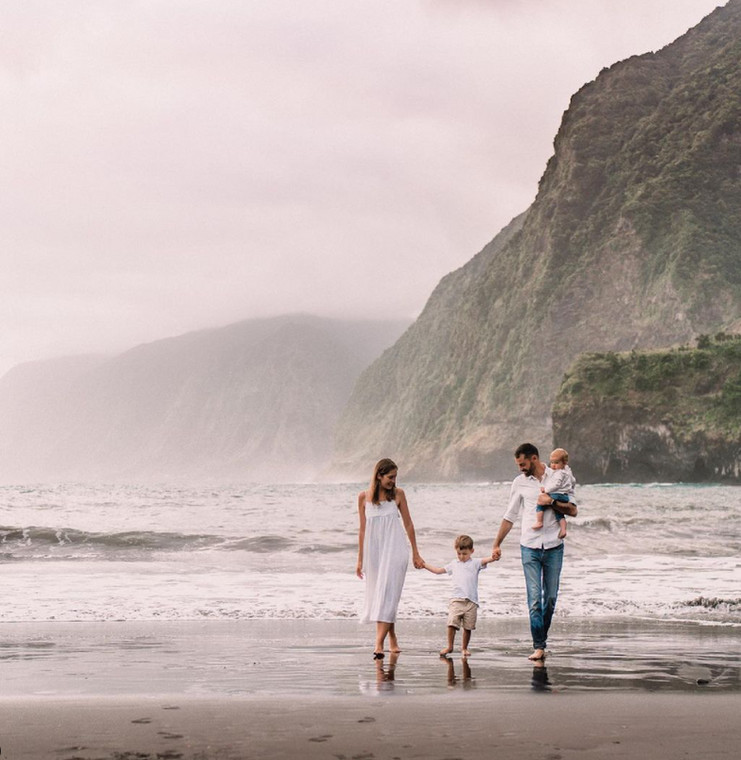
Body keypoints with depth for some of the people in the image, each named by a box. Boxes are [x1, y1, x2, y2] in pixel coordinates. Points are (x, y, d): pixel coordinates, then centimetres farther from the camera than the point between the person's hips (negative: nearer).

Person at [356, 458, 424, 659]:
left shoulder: (398, 494, 0)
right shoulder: (364, 497, 2)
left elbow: (408, 524, 8)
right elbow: (362, 529, 8)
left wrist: (416, 553, 10)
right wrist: (360, 559, 9)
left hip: (394, 550, -2)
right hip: (374, 551, 2)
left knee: (387, 595, -11)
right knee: (379, 595, 9)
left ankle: (379, 644, -18)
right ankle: (392, 639, 25)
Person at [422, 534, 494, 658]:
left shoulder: (475, 563, 9)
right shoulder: (454, 564, 19)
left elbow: (485, 560, -11)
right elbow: (438, 570, 27)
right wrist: (424, 565, 22)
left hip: (471, 601, -1)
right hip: (456, 599, 1)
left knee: (468, 627, 4)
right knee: (452, 623, -12)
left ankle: (464, 648, 19)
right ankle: (449, 646, 0)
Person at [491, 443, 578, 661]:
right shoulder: (519, 482, 7)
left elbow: (573, 511, -1)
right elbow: (509, 516, 13)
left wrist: (551, 502, -14)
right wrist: (497, 544, 11)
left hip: (553, 546, 0)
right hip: (530, 547, 0)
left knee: (551, 597, 5)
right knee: (534, 597, -8)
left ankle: (542, 638, 21)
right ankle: (538, 646, -7)